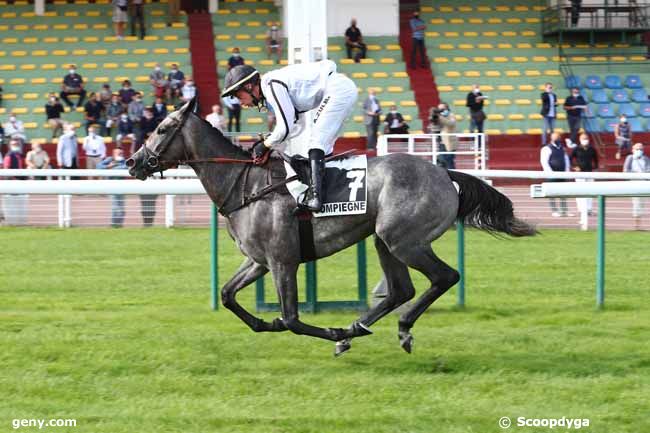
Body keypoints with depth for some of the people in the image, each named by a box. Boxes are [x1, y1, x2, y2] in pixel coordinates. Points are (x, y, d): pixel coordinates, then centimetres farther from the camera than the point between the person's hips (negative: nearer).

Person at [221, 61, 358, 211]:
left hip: (338, 90, -10)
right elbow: (298, 126, 20)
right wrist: (268, 141, 9)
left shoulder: (271, 84, -13)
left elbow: (285, 128, -17)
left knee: (316, 141, -17)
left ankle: (315, 196, -28)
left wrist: (266, 145, 0)